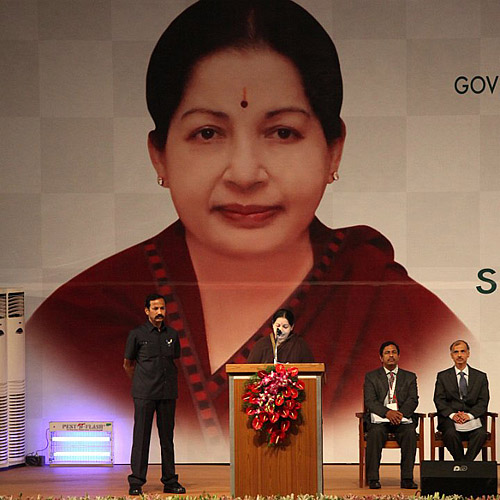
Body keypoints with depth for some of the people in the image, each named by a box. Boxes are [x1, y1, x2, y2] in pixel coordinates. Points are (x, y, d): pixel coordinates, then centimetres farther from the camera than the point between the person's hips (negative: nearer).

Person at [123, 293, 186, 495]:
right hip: (144, 394, -3)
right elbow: (128, 364, 9)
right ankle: (136, 482, -1)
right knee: (141, 437, -3)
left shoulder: (172, 335, 9)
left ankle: (170, 481, 12)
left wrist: (167, 381, 14)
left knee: (167, 437, 7)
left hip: (168, 393, 4)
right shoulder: (137, 334, -1)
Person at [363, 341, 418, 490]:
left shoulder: (409, 377, 17)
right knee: (376, 433, -35)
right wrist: (387, 412, -19)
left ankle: (407, 478, -31)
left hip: (402, 418, 1)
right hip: (379, 418, -1)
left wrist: (400, 413, -16)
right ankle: (373, 478, -31)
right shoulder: (371, 377, 12)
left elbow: (413, 400, 5)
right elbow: (370, 401, -1)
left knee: (410, 432, -32)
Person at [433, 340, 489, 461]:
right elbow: (439, 400, 4)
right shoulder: (443, 376, 14)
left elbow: (483, 402, 6)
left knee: (481, 433, -33)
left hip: (472, 418, 0)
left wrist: (469, 415, -13)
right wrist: (452, 414, -14)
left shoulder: (480, 377, 14)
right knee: (451, 433, -34)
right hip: (449, 419, 0)